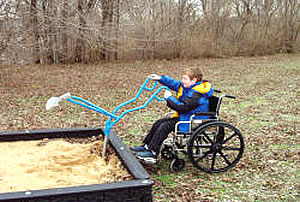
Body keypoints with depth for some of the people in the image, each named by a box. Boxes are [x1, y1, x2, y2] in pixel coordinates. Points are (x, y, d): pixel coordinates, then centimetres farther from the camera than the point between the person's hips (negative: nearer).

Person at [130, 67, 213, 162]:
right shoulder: (186, 86, 6)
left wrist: (169, 98, -19)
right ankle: (146, 146, 10)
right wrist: (160, 78, 8)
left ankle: (152, 152, -15)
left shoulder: (196, 94, -25)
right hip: (183, 117, 11)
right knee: (159, 122, 6)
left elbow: (182, 107, -29)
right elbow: (174, 83, 17)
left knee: (165, 126, -20)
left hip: (192, 123, -11)